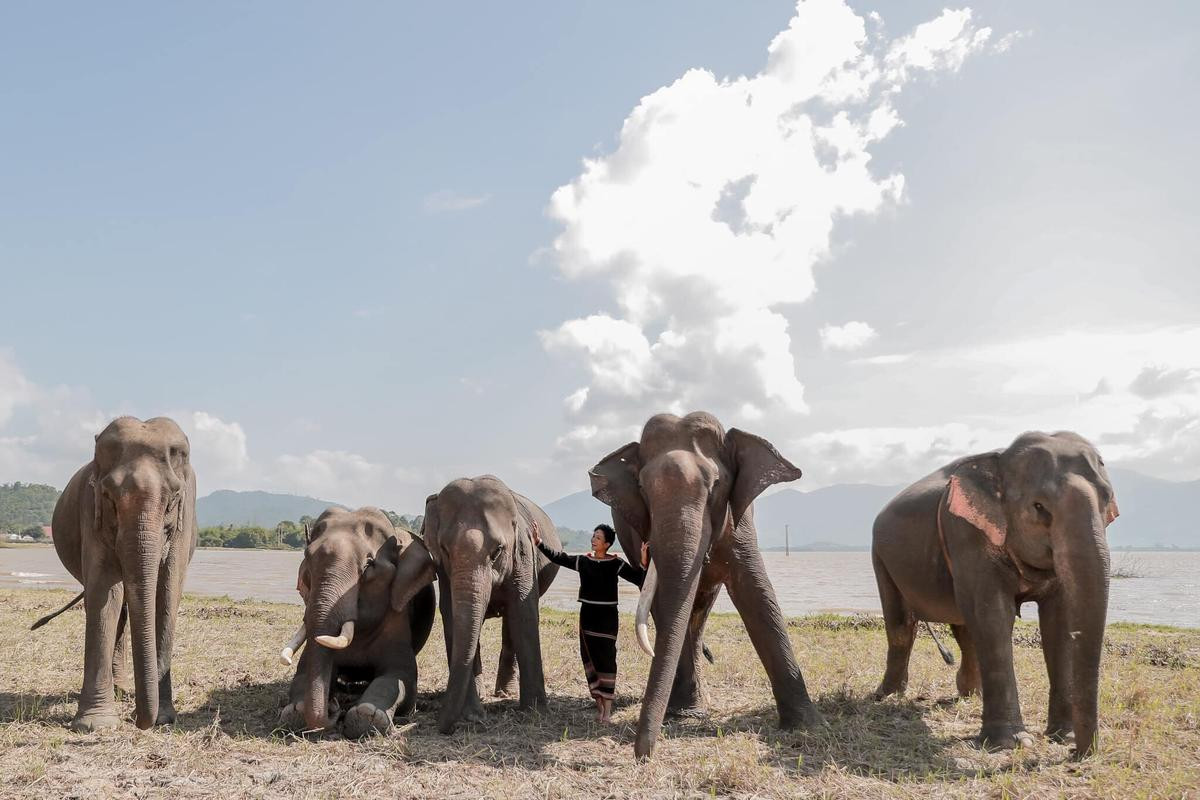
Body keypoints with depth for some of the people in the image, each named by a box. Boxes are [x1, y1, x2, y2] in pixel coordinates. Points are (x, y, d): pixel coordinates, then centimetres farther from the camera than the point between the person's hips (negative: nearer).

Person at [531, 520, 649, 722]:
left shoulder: (616, 563, -4)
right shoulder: (583, 561, 7)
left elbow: (637, 578, -11)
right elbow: (558, 557, 8)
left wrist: (643, 564, -28)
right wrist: (539, 543, 3)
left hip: (607, 615, -4)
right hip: (587, 613, 4)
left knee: (606, 659, -5)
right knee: (589, 658, 4)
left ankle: (608, 709, 0)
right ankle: (599, 706, 13)